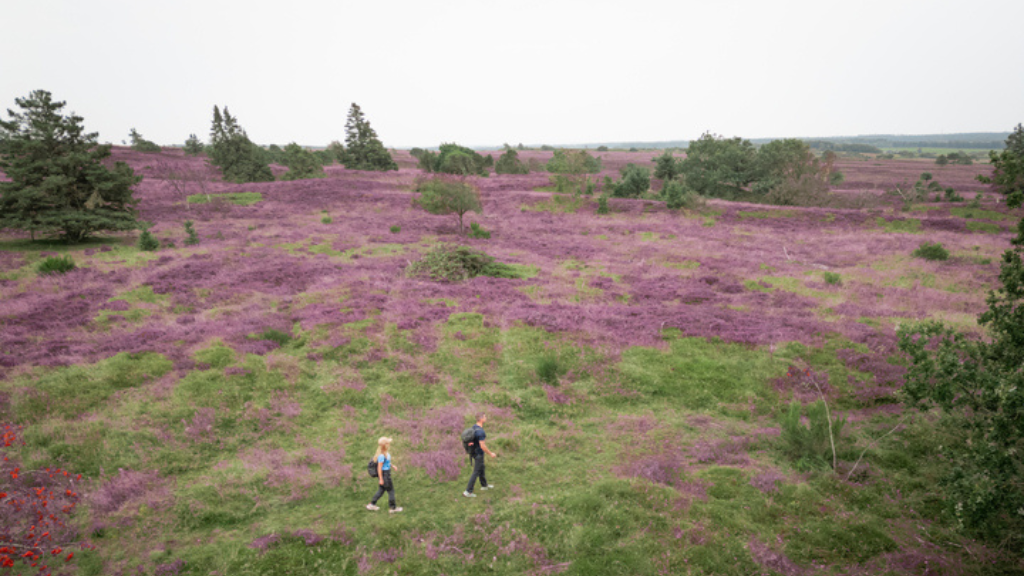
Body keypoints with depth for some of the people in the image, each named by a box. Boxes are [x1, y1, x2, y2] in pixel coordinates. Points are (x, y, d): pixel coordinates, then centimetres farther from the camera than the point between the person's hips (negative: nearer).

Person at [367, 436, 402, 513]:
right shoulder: (381, 455, -27)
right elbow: (379, 468, -23)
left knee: (381, 490, 20)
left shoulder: (386, 452, 1)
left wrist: (392, 466, 12)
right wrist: (381, 479, -19)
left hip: (387, 473, 9)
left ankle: (371, 504, 29)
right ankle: (393, 508, 18)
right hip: (384, 474, -9)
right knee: (391, 490, 5)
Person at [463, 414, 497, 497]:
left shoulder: (474, 426, -1)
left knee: (481, 468, 25)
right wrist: (491, 454, -15)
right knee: (476, 472, 2)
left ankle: (484, 485, 43)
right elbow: (482, 446, -28)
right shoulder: (480, 432, -31)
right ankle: (468, 492, 7)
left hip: (473, 451, 9)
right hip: (478, 454, -9)